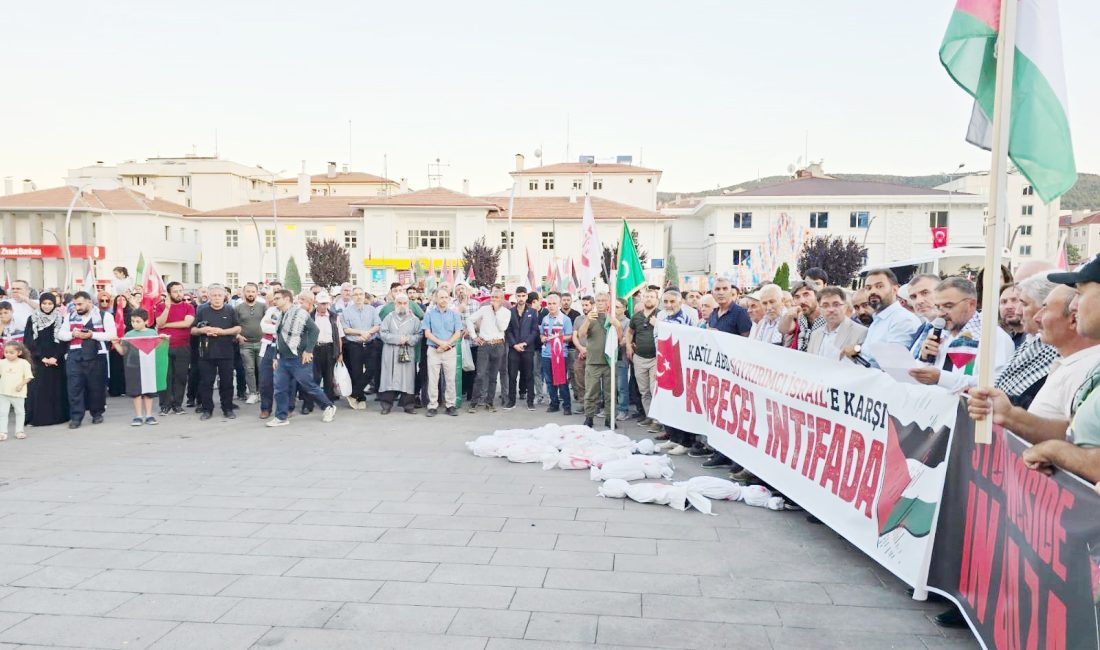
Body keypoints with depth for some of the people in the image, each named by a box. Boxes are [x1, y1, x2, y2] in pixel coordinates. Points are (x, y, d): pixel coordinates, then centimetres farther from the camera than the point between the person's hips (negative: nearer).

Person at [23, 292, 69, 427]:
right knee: (38, 388, -3)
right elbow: (29, 341, -1)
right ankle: (36, 417, 1)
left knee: (57, 388, 3)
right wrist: (42, 357, -10)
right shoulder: (32, 319, 3)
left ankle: (57, 415, 9)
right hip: (38, 360, 0)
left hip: (57, 360, 0)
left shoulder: (61, 319, 3)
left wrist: (55, 357, -12)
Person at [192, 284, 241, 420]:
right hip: (206, 352, 0)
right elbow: (192, 330, 8)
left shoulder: (230, 310, 5)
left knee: (227, 382, 5)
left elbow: (238, 329, 1)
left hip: (226, 353, 0)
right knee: (206, 382, 3)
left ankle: (228, 408, 14)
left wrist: (222, 331, -13)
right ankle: (207, 409, 12)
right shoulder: (202, 310, 6)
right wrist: (202, 330, -14)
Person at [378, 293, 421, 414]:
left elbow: (419, 335, 3)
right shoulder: (389, 317, 9)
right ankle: (387, 404, 3)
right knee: (390, 377, -2)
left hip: (408, 353, 0)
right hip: (391, 353, 0)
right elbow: (383, 333, -1)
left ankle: (408, 404, 6)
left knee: (407, 377, -1)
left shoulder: (414, 319, 9)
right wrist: (397, 338, -11)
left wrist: (408, 339, -13)